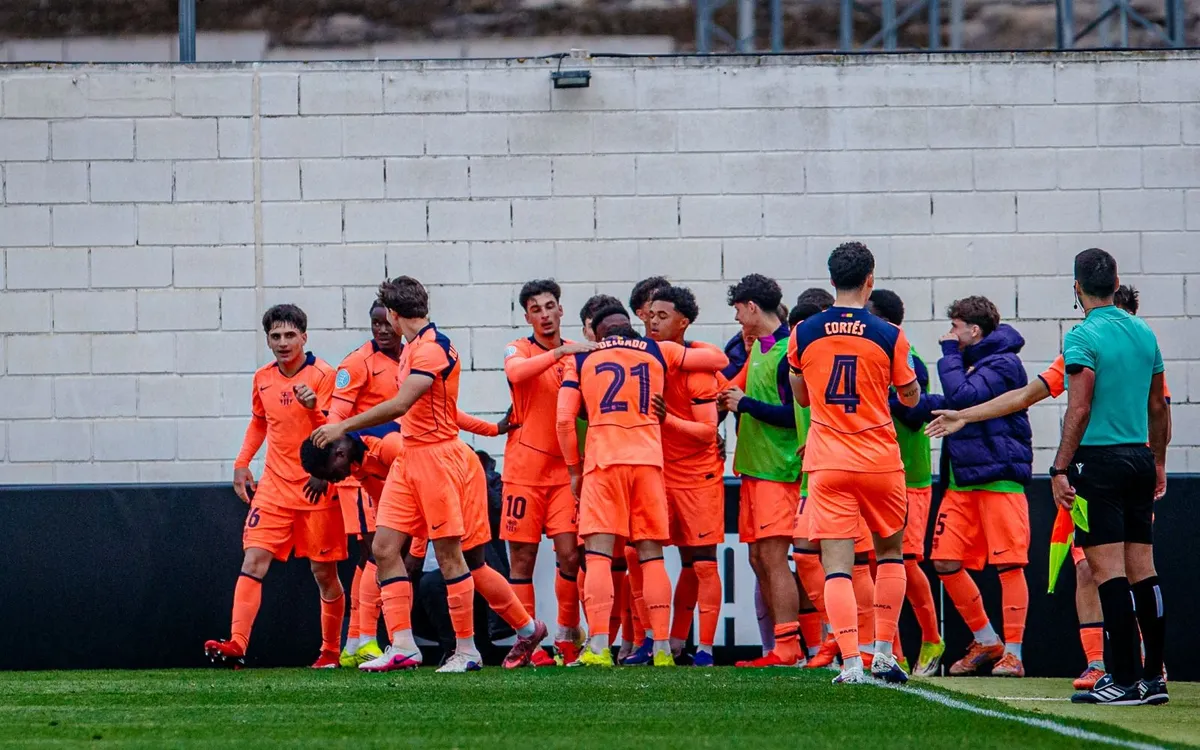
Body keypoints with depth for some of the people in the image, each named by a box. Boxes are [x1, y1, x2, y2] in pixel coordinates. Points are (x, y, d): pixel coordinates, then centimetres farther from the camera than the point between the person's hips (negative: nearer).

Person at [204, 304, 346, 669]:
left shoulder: (323, 375, -7)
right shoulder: (263, 378, 8)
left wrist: (313, 408, -31)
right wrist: (242, 464, 16)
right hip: (274, 488, 4)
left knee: (324, 573, 5)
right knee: (253, 563, -12)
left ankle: (331, 651, 21)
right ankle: (236, 645, -21)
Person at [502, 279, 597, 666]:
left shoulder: (580, 355, 11)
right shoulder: (519, 350, 3)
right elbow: (517, 372, -21)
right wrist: (559, 352, -31)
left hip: (566, 470, 2)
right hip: (524, 470, -2)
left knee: (569, 554, -7)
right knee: (522, 558, -1)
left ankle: (567, 636, 9)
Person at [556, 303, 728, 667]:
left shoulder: (582, 358, 10)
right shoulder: (658, 352, 15)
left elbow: (565, 419, 4)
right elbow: (719, 360, 24)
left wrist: (574, 469, 14)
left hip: (603, 461, -2)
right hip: (649, 460, 2)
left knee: (598, 555, -6)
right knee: (652, 556, 7)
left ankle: (599, 647, -18)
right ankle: (661, 647, 4)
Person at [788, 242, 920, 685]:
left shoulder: (804, 334, 0)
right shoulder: (888, 336, -6)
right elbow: (911, 398, 7)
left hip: (827, 465, 0)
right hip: (880, 463, 0)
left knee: (837, 565, -3)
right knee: (890, 552, 20)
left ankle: (850, 661, -17)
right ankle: (884, 652, 15)